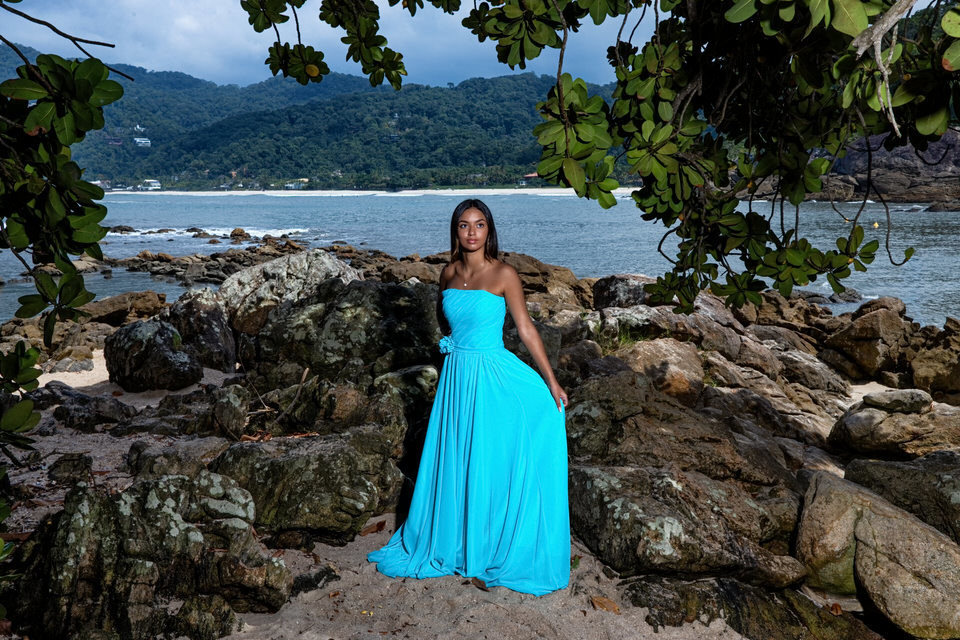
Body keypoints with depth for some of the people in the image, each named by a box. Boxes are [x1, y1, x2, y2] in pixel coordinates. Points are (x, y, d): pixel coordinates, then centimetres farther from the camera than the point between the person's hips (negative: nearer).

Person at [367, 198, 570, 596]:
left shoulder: (503, 274, -9)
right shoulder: (449, 273, 5)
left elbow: (526, 330, -8)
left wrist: (551, 382, -8)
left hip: (492, 377, -5)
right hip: (455, 375, 5)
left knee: (490, 464, 4)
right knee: (453, 462, 15)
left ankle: (491, 551, 23)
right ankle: (453, 539, 35)